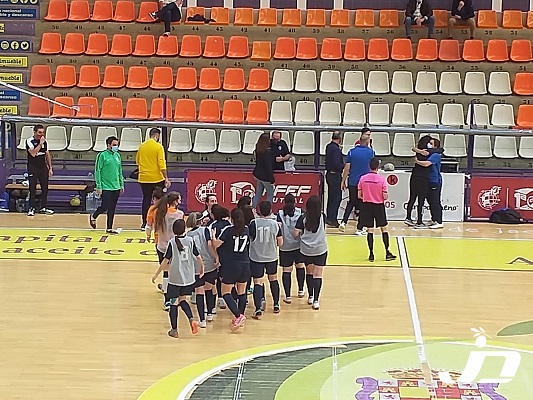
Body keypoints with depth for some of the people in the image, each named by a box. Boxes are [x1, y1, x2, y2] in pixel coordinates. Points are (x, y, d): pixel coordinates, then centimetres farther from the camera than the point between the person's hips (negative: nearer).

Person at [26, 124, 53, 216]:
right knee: (32, 189, -3)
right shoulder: (29, 141, -9)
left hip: (43, 168, 5)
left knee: (45, 188, 5)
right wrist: (40, 144, -22)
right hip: (33, 168, -5)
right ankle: (31, 208, 3)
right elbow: (33, 153, -22)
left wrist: (50, 168, 10)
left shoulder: (45, 141, 7)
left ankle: (43, 208, 14)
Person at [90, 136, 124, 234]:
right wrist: (99, 186, -12)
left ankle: (109, 228, 15)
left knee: (112, 209, 8)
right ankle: (93, 217, 24)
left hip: (116, 187, 6)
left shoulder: (117, 155, 10)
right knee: (105, 207, -5)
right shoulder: (102, 155, -9)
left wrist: (122, 185, 15)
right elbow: (97, 171, -9)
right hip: (106, 187, -6)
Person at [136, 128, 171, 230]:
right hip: (157, 178, -4)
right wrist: (166, 178, -12)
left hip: (144, 178, 4)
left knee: (146, 199, 9)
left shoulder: (142, 146, 5)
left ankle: (144, 223, 8)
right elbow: (162, 164, -14)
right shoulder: (158, 147, -9)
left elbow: (137, 161, 14)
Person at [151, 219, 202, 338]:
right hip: (188, 278, 3)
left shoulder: (172, 242, -9)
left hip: (175, 278, -3)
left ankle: (174, 330, 10)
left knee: (173, 303, 7)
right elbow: (198, 257, 1)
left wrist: (156, 274, 0)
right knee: (182, 300, 21)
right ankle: (191, 319, -2)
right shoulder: (190, 240, -2)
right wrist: (202, 268, 19)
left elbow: (165, 261, -9)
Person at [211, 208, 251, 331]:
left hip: (231, 265, -5)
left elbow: (216, 244, -11)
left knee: (226, 292, 1)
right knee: (242, 291, 13)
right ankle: (240, 318, 17)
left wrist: (213, 235, 5)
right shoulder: (246, 230, 3)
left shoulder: (228, 230, -12)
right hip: (245, 264, 5)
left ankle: (238, 316, -15)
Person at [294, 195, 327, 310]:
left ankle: (310, 297, 28)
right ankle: (316, 300, -5)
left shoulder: (303, 218, -10)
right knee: (318, 275, 1)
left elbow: (296, 233, -8)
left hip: (306, 250, 1)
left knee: (309, 272, 19)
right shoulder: (322, 217, -7)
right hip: (320, 249, -1)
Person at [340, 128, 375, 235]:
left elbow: (347, 168, -3)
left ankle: (344, 222, 4)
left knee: (352, 202, 20)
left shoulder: (352, 152, -3)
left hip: (352, 182, 2)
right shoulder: (371, 152, -5)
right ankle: (359, 229, 9)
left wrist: (343, 181, 6)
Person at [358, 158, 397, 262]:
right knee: (384, 229, 10)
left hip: (367, 205, 2)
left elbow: (359, 195, 0)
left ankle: (371, 254, 6)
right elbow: (385, 197, -11)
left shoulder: (363, 178, -4)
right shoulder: (382, 179, -11)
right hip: (379, 206, -2)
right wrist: (385, 196, 12)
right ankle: (387, 253, 10)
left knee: (370, 230, 5)